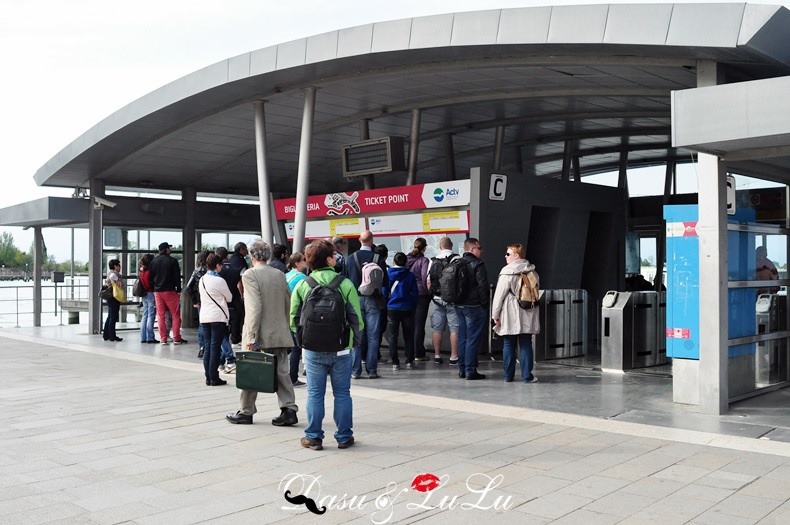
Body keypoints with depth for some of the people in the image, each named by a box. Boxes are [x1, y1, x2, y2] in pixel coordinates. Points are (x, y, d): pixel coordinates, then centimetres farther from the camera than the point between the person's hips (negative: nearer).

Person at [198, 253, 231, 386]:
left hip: (204, 317, 7)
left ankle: (208, 377, 12)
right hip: (218, 317, -7)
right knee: (215, 347, -4)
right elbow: (229, 298, 0)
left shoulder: (202, 279, 9)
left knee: (208, 346, 10)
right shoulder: (219, 281, -11)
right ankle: (214, 378, -1)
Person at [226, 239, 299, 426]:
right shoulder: (279, 275, 7)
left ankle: (246, 412, 17)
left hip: (261, 335, -5)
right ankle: (289, 409, 1)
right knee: (281, 372, 7)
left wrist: (251, 336, -17)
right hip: (280, 334, 5)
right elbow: (288, 304, 12)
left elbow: (255, 308, -18)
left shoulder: (250, 275, -11)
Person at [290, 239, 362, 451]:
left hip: (313, 349, 1)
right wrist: (355, 341, 11)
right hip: (341, 348, -1)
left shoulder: (302, 285, -2)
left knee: (315, 394, 9)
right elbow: (356, 317, -4)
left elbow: (294, 318, 3)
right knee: (342, 393, 10)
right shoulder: (345, 284, -7)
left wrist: (302, 341, 15)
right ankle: (344, 437, 17)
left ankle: (313, 437, 14)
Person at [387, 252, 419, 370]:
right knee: (408, 336, 11)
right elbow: (415, 293, 0)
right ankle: (409, 362, 10)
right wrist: (414, 307, 10)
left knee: (392, 337, 5)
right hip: (407, 309, 0)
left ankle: (395, 363, 3)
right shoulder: (410, 276, -3)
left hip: (392, 309, 0)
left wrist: (384, 306, 10)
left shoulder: (388, 274, -3)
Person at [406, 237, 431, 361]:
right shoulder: (424, 260, -10)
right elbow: (425, 278, -16)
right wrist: (429, 292, -4)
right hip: (421, 295, -5)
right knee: (419, 325, -1)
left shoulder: (407, 259, 6)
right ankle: (418, 354, 1)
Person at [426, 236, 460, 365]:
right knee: (454, 328, 1)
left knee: (437, 328, 11)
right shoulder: (457, 259, -8)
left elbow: (428, 281, 9)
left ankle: (437, 356, 16)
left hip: (437, 298, 4)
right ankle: (454, 357, 0)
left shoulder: (433, 260, 6)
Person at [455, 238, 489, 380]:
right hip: (474, 307, -7)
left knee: (462, 338, 14)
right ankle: (470, 371, -2)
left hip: (459, 306, 8)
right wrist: (485, 304, -8)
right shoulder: (477, 264, -12)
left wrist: (457, 300, 16)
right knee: (472, 339, -3)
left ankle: (462, 369, 18)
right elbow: (483, 285, -16)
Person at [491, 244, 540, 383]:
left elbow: (499, 295, -8)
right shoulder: (532, 272, 8)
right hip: (527, 316, 4)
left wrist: (495, 315, -2)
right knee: (526, 345, 6)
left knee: (508, 346, 4)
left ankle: (508, 375, 9)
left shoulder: (507, 272, -9)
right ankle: (527, 375, 6)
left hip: (510, 316, -4)